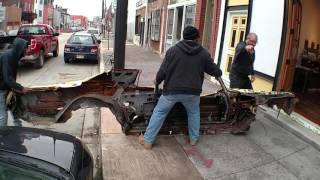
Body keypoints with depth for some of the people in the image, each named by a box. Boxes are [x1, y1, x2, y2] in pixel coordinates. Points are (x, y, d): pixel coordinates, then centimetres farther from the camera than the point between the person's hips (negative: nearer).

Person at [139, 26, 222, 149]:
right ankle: (194, 138, 36)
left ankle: (148, 140, 18)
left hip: (172, 90, -1)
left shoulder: (173, 50, -1)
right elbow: (215, 71, 12)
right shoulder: (204, 53, 3)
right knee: (194, 112, 28)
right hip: (192, 92, 1)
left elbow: (163, 71, -3)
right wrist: (219, 73, 36)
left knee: (159, 113, 14)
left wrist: (157, 81, 17)